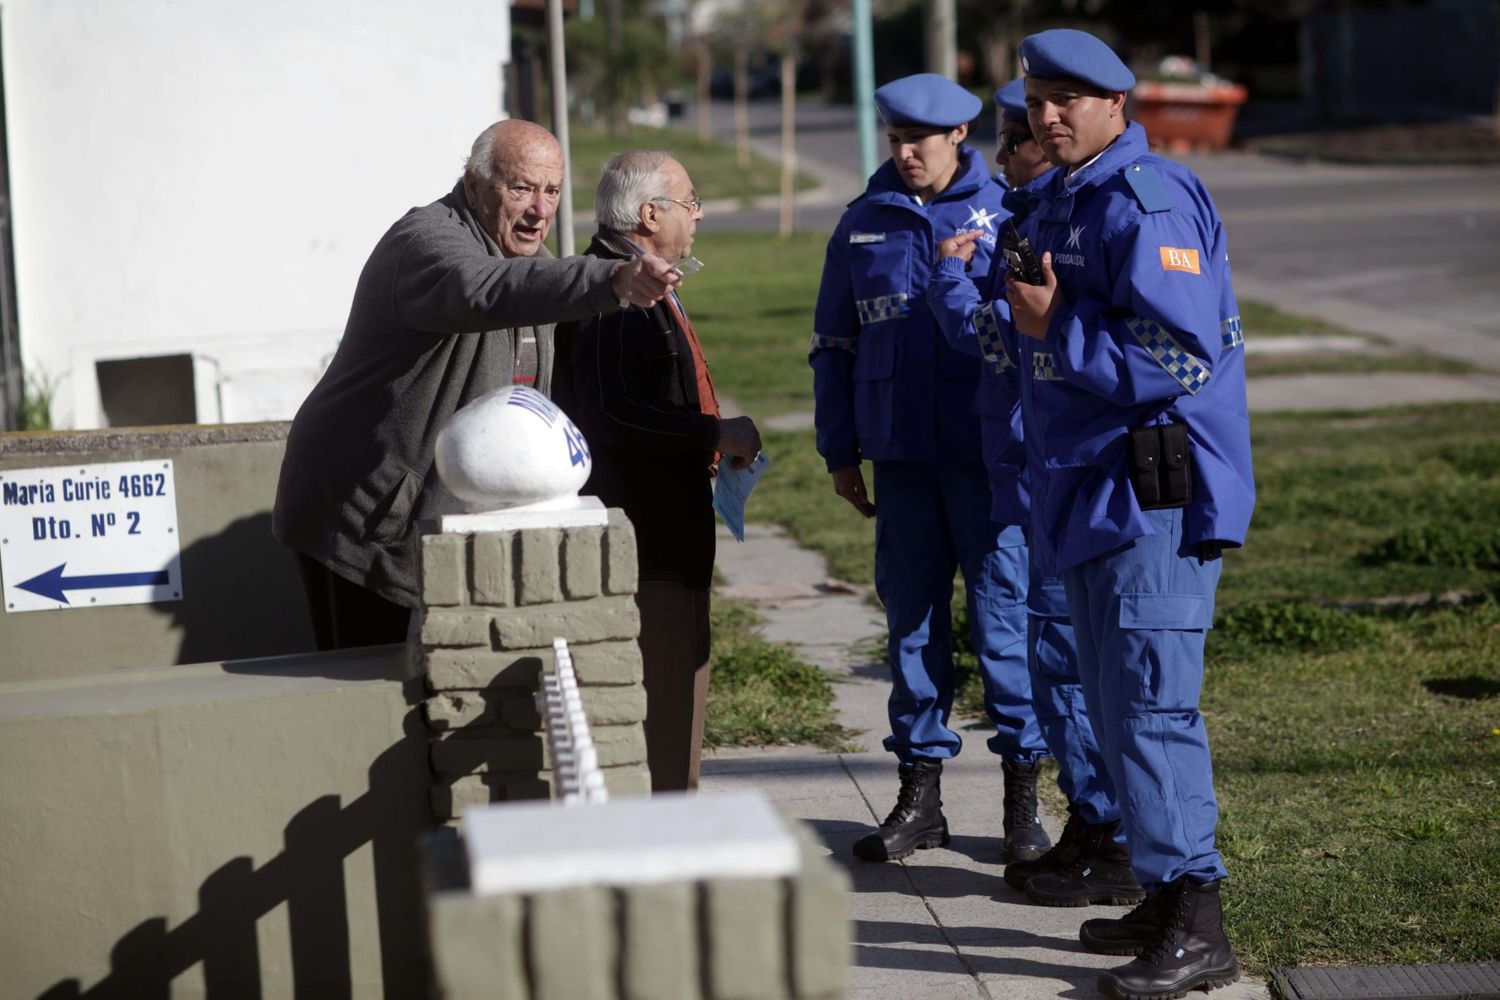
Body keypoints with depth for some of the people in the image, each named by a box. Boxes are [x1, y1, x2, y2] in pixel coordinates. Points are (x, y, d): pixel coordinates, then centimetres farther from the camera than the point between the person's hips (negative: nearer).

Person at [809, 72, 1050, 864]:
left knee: (1006, 613, -2)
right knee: (911, 617, 8)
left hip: (992, 453, -3)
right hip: (902, 456, 3)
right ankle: (919, 792, 17)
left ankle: (1022, 796, 8)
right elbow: (833, 345, 15)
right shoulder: (863, 225, 9)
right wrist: (840, 452, 12)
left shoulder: (1006, 214, 0)